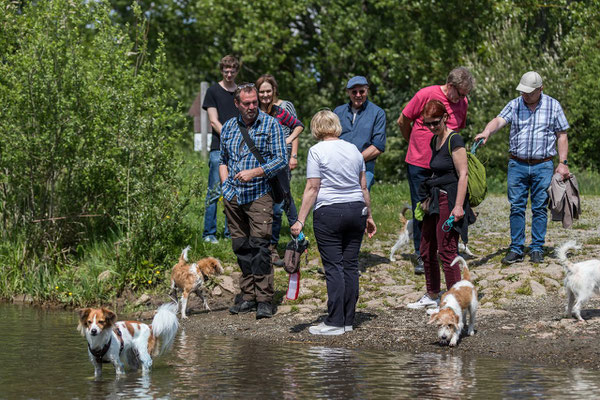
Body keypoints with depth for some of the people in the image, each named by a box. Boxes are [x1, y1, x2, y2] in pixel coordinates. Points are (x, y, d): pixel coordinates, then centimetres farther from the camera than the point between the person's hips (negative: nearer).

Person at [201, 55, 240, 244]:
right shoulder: (213, 91, 3)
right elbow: (214, 121, -3)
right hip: (219, 149, -4)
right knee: (214, 192, -6)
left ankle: (230, 232, 11)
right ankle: (209, 233, -3)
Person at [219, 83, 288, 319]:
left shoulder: (271, 125, -1)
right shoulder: (228, 127, 13)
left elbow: (281, 160, -6)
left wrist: (254, 172, -17)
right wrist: (225, 184, 9)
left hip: (259, 195, -5)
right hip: (233, 196, 5)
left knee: (259, 246, -12)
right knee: (241, 247, 7)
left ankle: (264, 300, -10)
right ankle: (248, 297, 13)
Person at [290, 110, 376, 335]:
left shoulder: (317, 151, -5)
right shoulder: (353, 149, 11)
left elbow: (312, 188, -10)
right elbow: (363, 187, 15)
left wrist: (300, 220, -9)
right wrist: (368, 216, 25)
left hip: (329, 213, -5)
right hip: (356, 209, 5)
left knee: (333, 267, -4)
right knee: (351, 265, 8)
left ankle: (335, 322, -5)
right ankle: (348, 320, 12)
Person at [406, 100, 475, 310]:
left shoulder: (454, 140, -13)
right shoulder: (435, 140, 14)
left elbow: (463, 174, -17)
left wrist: (458, 206, -22)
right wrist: (427, 199, 21)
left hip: (449, 200, -9)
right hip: (435, 200, 9)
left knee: (447, 252, -8)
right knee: (427, 250, 15)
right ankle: (432, 296, 28)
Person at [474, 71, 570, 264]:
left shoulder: (553, 106, 3)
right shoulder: (514, 105, 3)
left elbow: (561, 136, 6)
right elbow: (499, 120, -13)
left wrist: (562, 163, -1)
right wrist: (487, 132, -35)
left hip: (543, 166, -1)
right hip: (517, 165, 1)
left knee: (539, 208, 3)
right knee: (516, 207, 0)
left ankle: (537, 249, 10)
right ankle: (516, 249, 6)